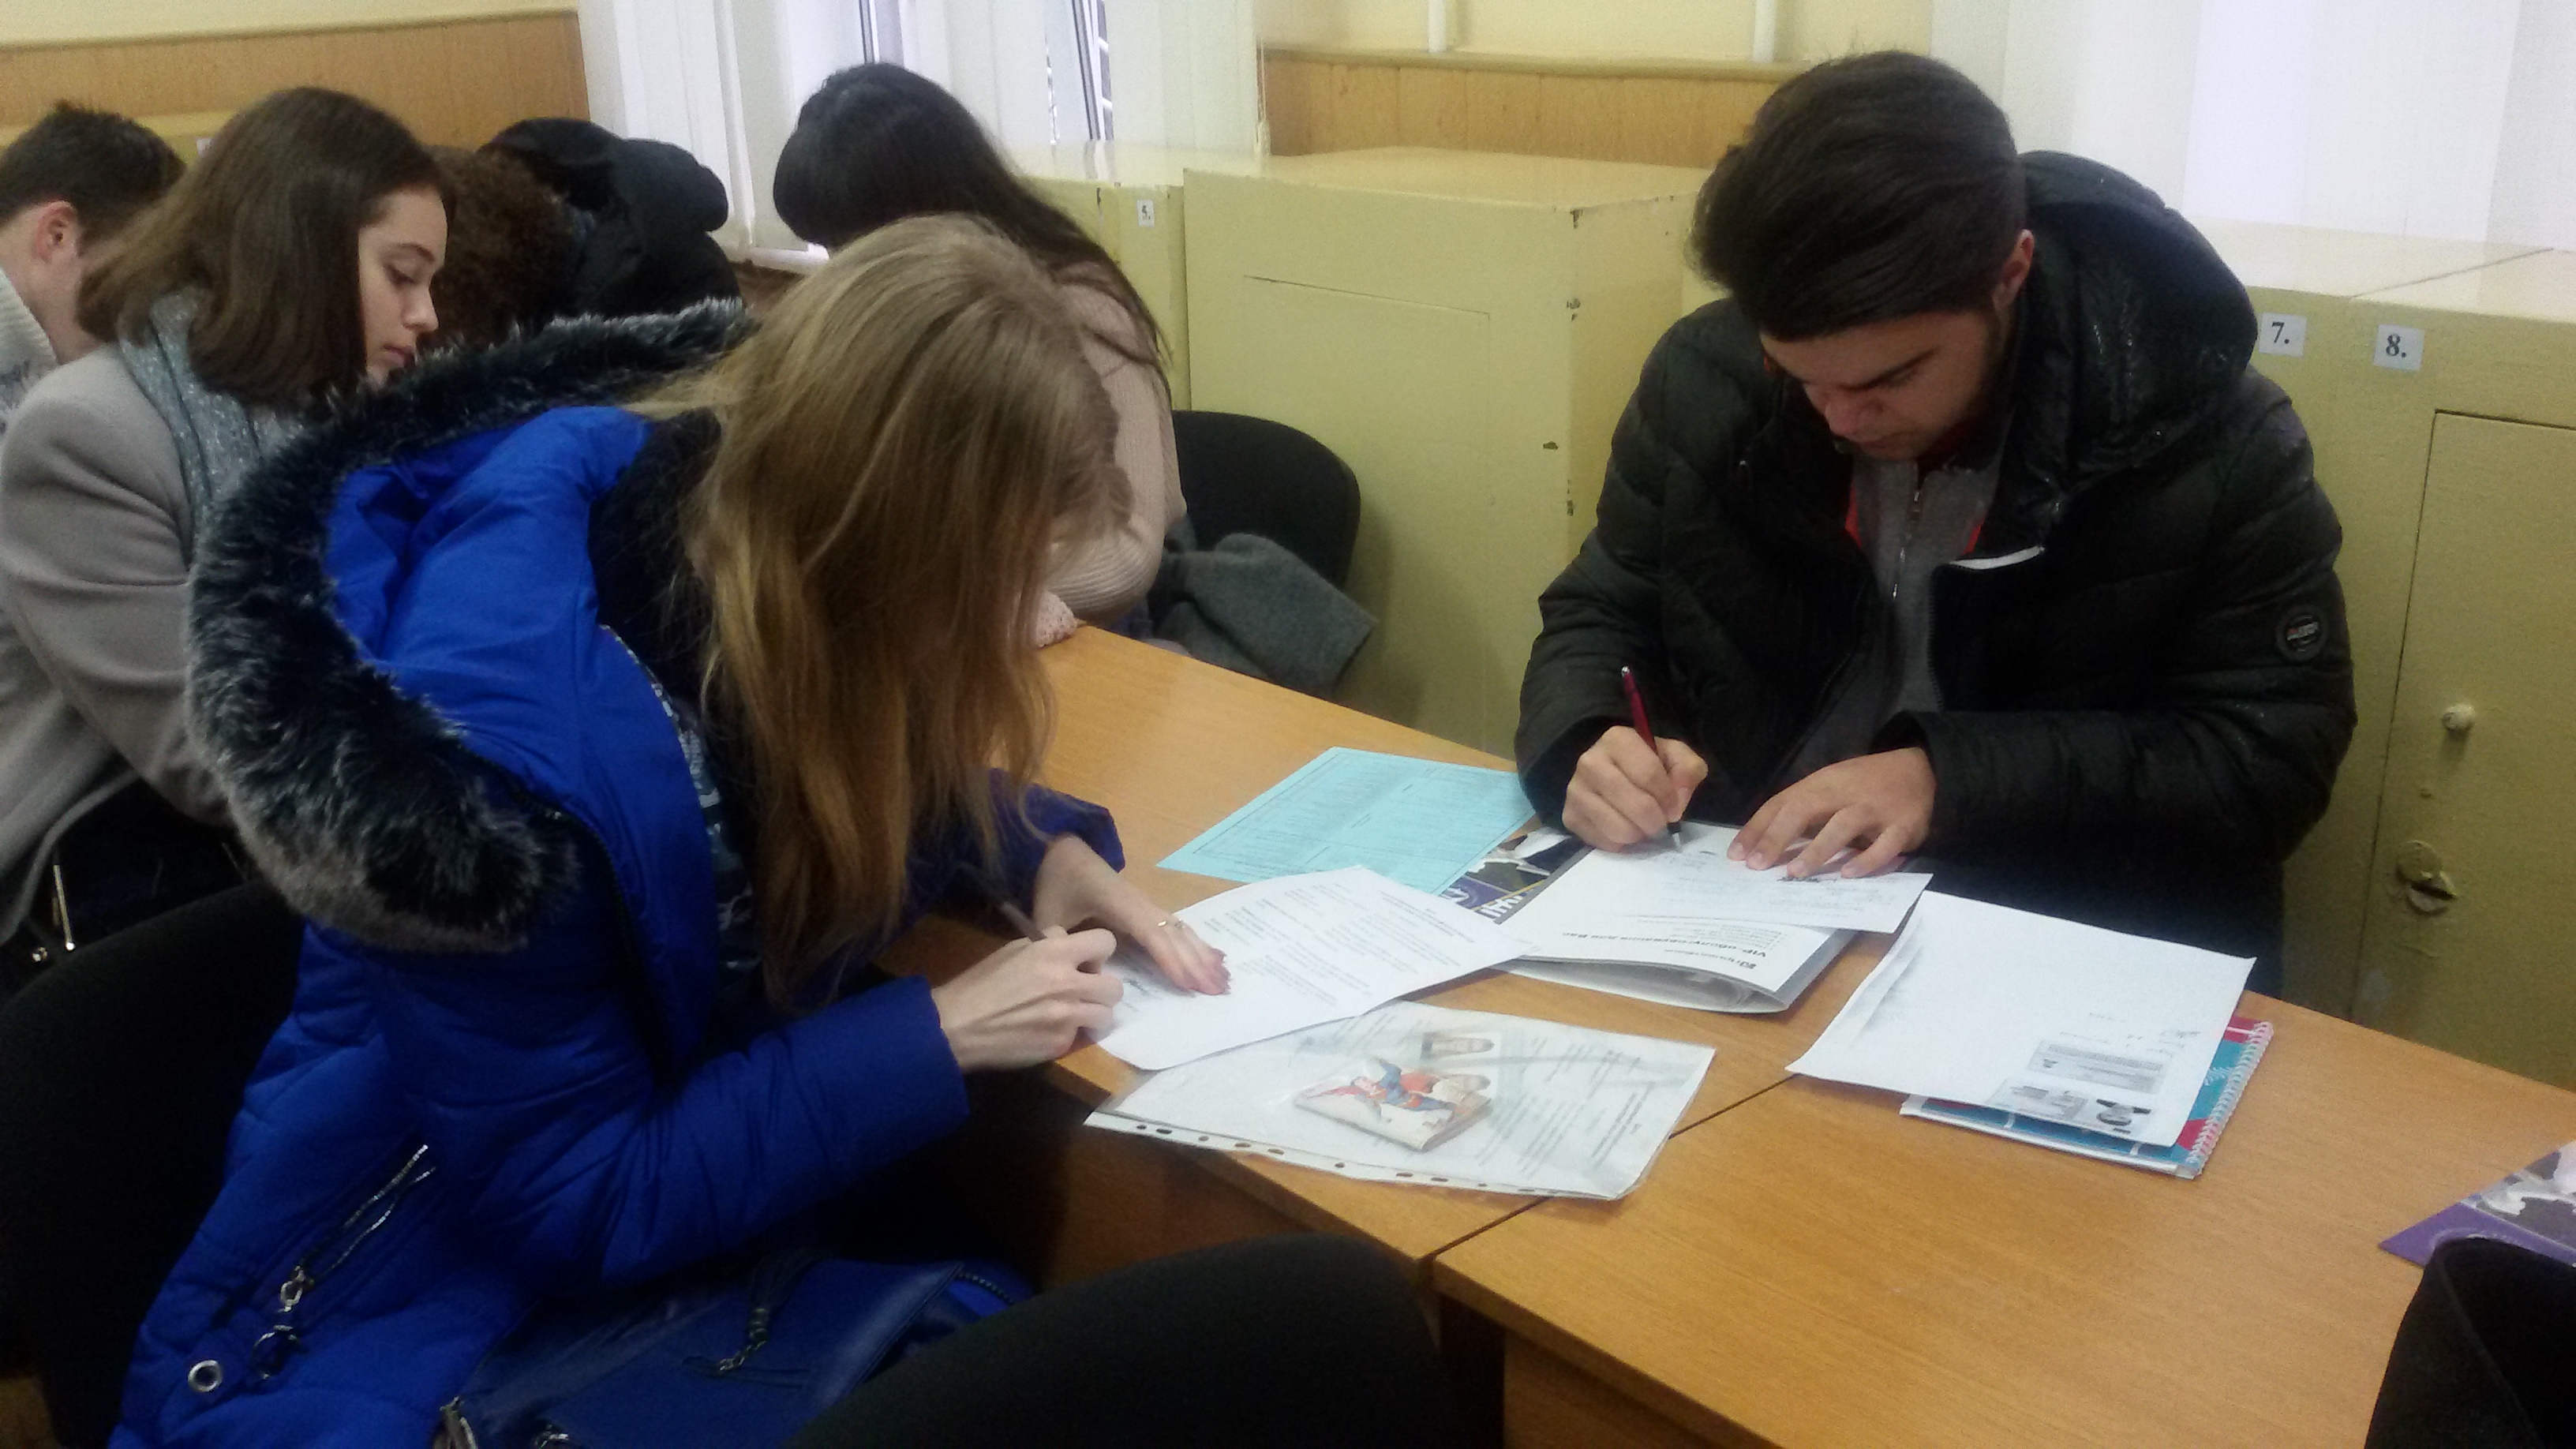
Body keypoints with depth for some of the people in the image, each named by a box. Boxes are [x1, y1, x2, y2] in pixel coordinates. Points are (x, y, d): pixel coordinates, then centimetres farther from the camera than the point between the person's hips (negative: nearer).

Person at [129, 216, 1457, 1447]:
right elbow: (576, 1206, -21)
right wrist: (937, 1034, -20)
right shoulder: (495, 724, -29)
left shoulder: (746, 532, -7)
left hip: (712, 1209, 7)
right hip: (478, 1323, -7)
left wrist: (1041, 847, -5)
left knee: (1341, 1312, -14)